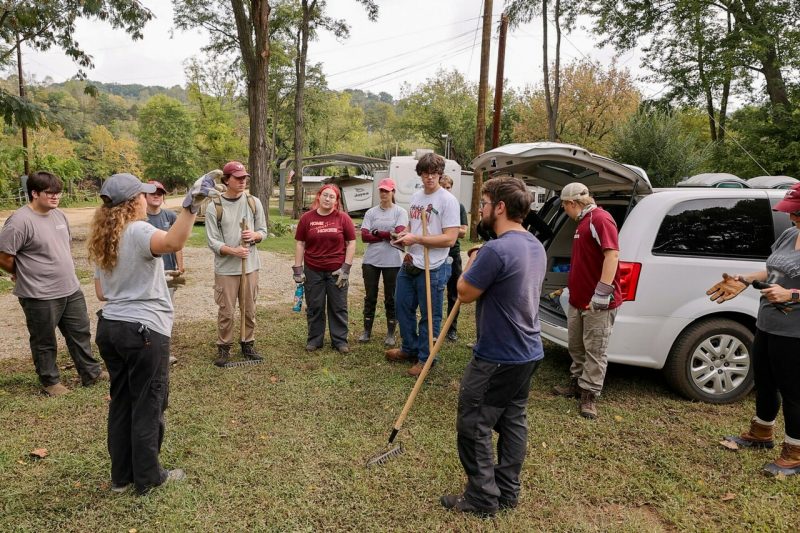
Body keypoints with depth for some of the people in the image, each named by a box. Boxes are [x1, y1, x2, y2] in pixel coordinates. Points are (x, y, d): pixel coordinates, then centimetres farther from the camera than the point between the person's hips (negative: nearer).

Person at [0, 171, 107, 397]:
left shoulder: (59, 215, 7)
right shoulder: (20, 221, -18)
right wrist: (25, 274, 1)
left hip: (71, 290, 7)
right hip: (40, 296, -7)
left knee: (80, 333, 16)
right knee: (44, 342, 11)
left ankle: (91, 373, 29)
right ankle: (50, 381, 27)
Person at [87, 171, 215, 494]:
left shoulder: (101, 240, 9)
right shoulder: (137, 231, -17)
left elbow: (101, 293, 13)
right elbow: (173, 242, -41)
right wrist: (191, 205, -51)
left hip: (109, 328, 8)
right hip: (144, 331, -8)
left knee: (121, 403, 18)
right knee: (147, 406, 6)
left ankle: (121, 476, 30)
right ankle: (148, 478, 20)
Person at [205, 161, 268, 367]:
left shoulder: (254, 202, 4)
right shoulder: (214, 207, -6)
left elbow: (263, 231, 9)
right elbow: (212, 241, -8)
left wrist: (254, 235, -14)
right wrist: (232, 251, -23)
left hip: (250, 265, 3)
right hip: (225, 268, -3)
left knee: (250, 309, 12)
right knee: (226, 311, 3)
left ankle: (248, 344, 27)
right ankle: (223, 348, 19)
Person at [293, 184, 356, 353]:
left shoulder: (343, 218, -3)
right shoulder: (307, 218, 1)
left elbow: (351, 243, -1)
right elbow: (299, 244, 4)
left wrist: (346, 267, -6)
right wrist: (297, 269, -1)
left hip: (337, 271, -1)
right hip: (313, 271, 1)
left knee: (338, 307, 8)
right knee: (314, 307, 10)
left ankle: (340, 340, 20)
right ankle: (315, 339, 25)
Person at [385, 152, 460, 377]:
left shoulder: (448, 200, -14)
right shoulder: (415, 197, 10)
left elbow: (450, 239, -20)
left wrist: (415, 238, -20)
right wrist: (404, 235, -1)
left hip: (432, 268, -8)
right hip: (409, 264, 8)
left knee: (429, 316, 5)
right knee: (403, 307, 19)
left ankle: (425, 359, 21)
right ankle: (409, 349, 37)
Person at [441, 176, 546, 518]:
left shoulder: (496, 250, -25)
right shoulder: (536, 247, 7)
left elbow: (465, 293, -15)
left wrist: (472, 263, 2)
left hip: (497, 357, -9)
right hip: (528, 352, 9)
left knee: (473, 426, 6)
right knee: (513, 421, 18)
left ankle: (482, 499, 18)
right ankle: (507, 492, 31)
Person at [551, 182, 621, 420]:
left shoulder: (600, 219, -15)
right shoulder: (584, 221, 16)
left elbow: (612, 254, -25)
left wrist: (601, 293, -28)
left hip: (598, 303, -10)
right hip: (578, 299, 10)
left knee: (594, 350, 1)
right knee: (576, 346, 18)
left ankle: (589, 395, 9)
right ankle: (577, 383, 32)